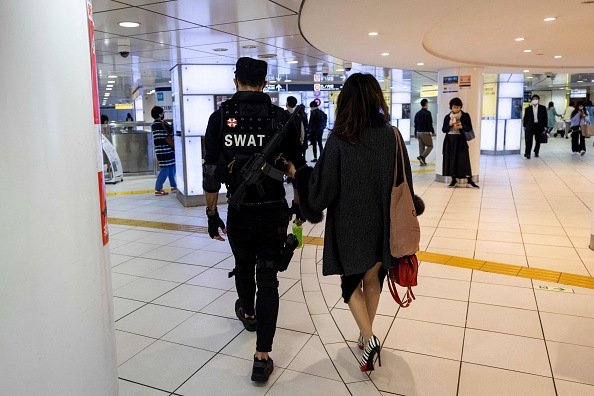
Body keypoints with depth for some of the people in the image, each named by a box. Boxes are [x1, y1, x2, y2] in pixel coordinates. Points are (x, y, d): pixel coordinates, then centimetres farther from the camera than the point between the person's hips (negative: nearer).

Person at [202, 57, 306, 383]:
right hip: (274, 212, -1)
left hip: (239, 213, 1)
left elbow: (212, 174, -5)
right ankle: (262, 358, 7)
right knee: (268, 279, 7)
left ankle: (248, 313, 53)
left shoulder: (220, 117, -4)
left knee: (244, 266, 25)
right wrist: (298, 203, 15)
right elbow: (298, 168, -1)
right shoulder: (281, 117, -4)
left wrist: (212, 214, 5)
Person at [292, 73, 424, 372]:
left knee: (351, 281, 17)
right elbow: (404, 182, 1)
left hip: (349, 224, -3)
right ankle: (366, 335, 35)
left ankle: (369, 338, 2)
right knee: (372, 279, 21)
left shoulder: (339, 140, -18)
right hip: (382, 223, 4)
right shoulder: (393, 136, -7)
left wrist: (301, 174, 8)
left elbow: (322, 187, -13)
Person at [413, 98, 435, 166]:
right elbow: (430, 124, -15)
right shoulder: (427, 113, -12)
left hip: (419, 132, 7)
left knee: (421, 147, 10)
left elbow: (415, 124, 14)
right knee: (430, 146, 3)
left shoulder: (417, 113, 9)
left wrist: (415, 133, 21)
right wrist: (433, 132, -6)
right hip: (426, 132, -7)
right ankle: (422, 157, -14)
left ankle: (422, 161, 10)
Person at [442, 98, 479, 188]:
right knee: (451, 159, 2)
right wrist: (450, 125, -12)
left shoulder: (465, 116, 3)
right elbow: (444, 130, 7)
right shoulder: (447, 117, 9)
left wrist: (462, 127, -17)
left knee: (464, 159, -8)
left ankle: (469, 181, -7)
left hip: (460, 140, -2)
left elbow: (470, 128, 1)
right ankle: (454, 180, 12)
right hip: (449, 140, 2)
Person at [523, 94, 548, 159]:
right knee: (528, 140, -11)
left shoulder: (543, 108, 5)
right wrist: (525, 126, 5)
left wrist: (545, 126, -1)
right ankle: (527, 153, -12)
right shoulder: (528, 109, 4)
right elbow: (525, 118, 8)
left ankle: (536, 152, 22)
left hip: (539, 126, 1)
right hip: (530, 126, -1)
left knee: (538, 140, 9)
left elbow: (545, 117, 4)